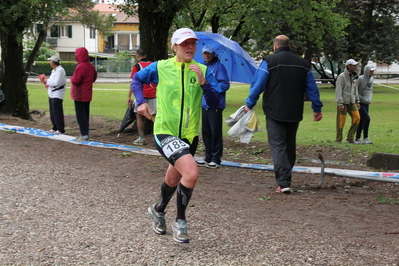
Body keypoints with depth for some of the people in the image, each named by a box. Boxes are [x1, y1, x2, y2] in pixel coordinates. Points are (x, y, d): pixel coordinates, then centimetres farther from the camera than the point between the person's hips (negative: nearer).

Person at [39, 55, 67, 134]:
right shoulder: (54, 70, 17)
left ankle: (60, 129, -4)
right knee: (52, 112, 14)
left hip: (57, 95, -10)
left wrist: (47, 81, -11)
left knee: (57, 113, -8)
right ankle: (55, 128, 22)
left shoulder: (60, 70, -16)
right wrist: (47, 81, 7)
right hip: (52, 94, 10)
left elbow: (57, 83, -22)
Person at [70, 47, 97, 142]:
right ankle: (85, 134, 20)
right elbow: (94, 77, 22)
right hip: (88, 94, 9)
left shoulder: (80, 66, -20)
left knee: (81, 115, -4)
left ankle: (84, 135, -7)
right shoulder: (91, 66, 8)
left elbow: (75, 81, -22)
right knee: (86, 114, 14)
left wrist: (72, 78, -1)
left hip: (80, 95, -9)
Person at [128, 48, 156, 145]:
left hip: (142, 94, -4)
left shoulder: (137, 66, -3)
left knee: (139, 116, 5)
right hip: (153, 94, 4)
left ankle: (142, 138, 2)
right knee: (154, 116, 5)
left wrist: (129, 96, -4)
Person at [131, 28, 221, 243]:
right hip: (165, 132, -4)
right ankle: (180, 221, -5)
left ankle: (158, 210, 51)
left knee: (173, 179, 22)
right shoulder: (160, 68, -5)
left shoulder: (203, 71, -2)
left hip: (190, 135, 4)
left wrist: (203, 82, -23)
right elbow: (137, 79, 13)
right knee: (191, 173, -24)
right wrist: (141, 102, 0)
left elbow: (214, 103, -9)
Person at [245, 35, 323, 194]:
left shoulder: (269, 61, -5)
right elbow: (312, 88, 12)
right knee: (290, 146, 16)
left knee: (278, 146, -7)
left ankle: (283, 182, -17)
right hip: (295, 113, 5)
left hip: (274, 112, -5)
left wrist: (249, 105, 3)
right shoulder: (303, 64, 9)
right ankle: (286, 179, 25)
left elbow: (258, 85, -7)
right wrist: (317, 108, 19)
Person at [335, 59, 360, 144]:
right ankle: (338, 140, 8)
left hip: (352, 102, 7)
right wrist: (340, 103, -19)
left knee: (357, 118, -4)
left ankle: (350, 138, 4)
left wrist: (357, 101, 15)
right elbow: (338, 90, -15)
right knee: (341, 121, -3)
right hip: (343, 103, -7)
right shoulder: (342, 76, -12)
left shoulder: (354, 76, 11)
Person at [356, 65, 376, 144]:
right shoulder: (360, 79, -13)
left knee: (362, 121, 7)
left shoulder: (371, 79, 9)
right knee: (367, 118, -17)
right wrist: (362, 98, -13)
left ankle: (358, 138, 13)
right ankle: (365, 138, -12)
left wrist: (370, 99, 9)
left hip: (367, 103, 7)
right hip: (360, 103, -7)